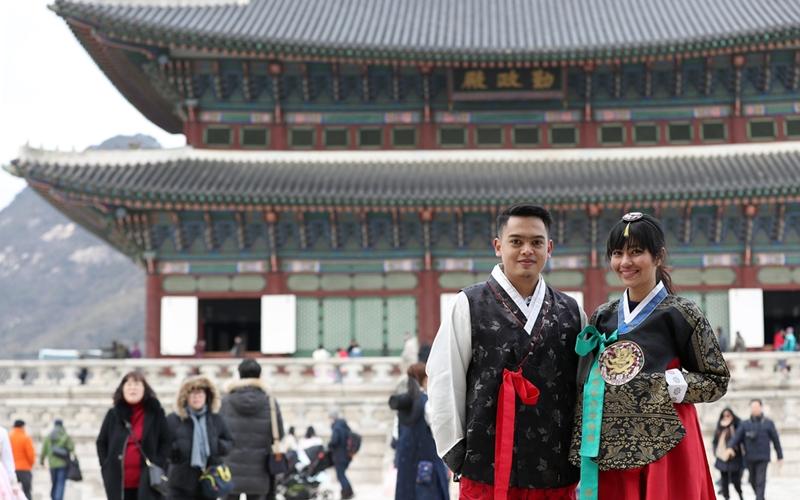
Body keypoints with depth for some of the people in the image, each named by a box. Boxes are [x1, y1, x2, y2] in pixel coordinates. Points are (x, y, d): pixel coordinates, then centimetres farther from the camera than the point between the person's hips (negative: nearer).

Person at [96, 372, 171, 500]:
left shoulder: (156, 413, 1)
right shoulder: (114, 414, 5)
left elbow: (166, 442, 4)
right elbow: (101, 442, 13)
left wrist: (158, 466, -7)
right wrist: (106, 467, 2)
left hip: (146, 482, -2)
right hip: (119, 482, 2)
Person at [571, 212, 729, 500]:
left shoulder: (680, 313, -4)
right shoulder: (603, 317, 10)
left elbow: (717, 381, -1)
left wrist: (672, 384, -15)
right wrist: (584, 453, 9)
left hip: (664, 448, -4)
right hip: (610, 450, 4)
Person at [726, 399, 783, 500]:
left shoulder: (768, 423, 4)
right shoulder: (745, 424, 8)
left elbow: (776, 439, 6)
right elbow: (737, 436, -5)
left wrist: (780, 456, 6)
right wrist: (730, 447, -23)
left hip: (763, 458, -3)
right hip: (749, 458, 3)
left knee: (760, 481, -12)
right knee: (753, 480, 9)